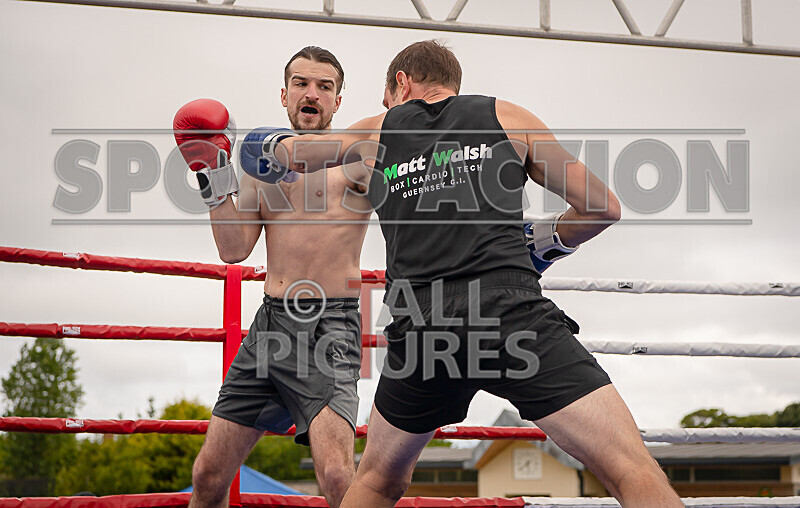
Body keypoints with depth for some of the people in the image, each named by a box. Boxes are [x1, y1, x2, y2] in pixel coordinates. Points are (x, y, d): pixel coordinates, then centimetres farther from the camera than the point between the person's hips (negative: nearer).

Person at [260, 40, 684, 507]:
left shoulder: (375, 134, 21)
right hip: (511, 312, -3)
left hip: (420, 329, 3)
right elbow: (603, 207, 14)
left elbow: (287, 155, 39)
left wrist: (274, 144, 62)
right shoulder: (508, 117, 16)